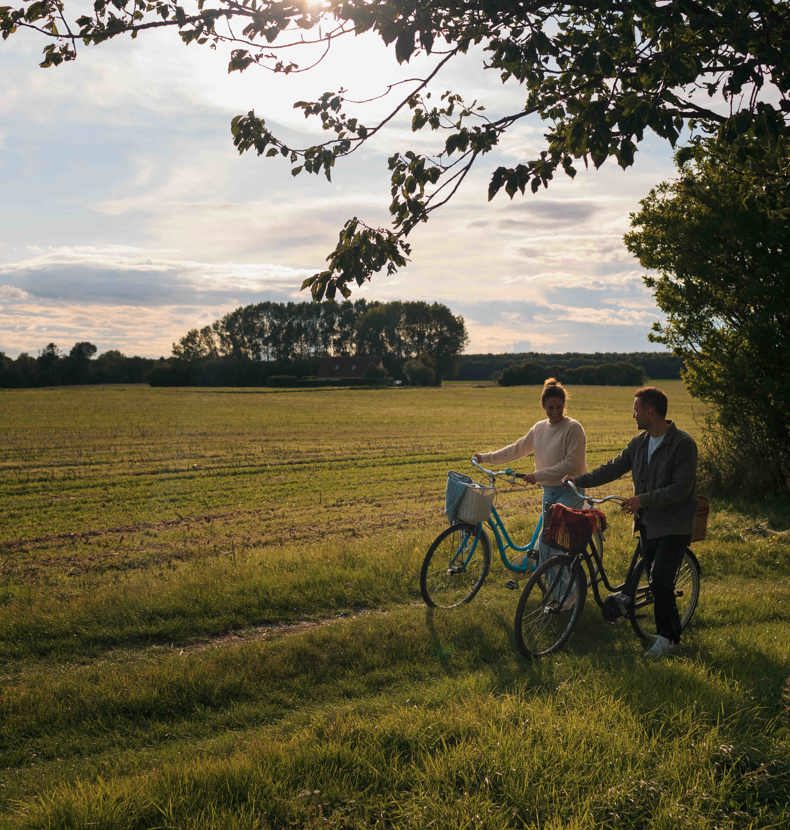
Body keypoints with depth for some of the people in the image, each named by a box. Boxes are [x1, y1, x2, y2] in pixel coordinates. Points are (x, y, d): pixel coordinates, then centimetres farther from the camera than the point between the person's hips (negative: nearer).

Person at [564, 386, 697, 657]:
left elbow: (681, 489, -20)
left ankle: (667, 637, -3)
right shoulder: (640, 442, 9)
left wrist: (643, 499, -25)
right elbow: (614, 468, 13)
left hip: (674, 525, -7)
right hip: (648, 523, 7)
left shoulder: (683, 444, -15)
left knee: (660, 580, -14)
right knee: (657, 581, 10)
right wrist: (579, 480, 7)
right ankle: (672, 632, 23)